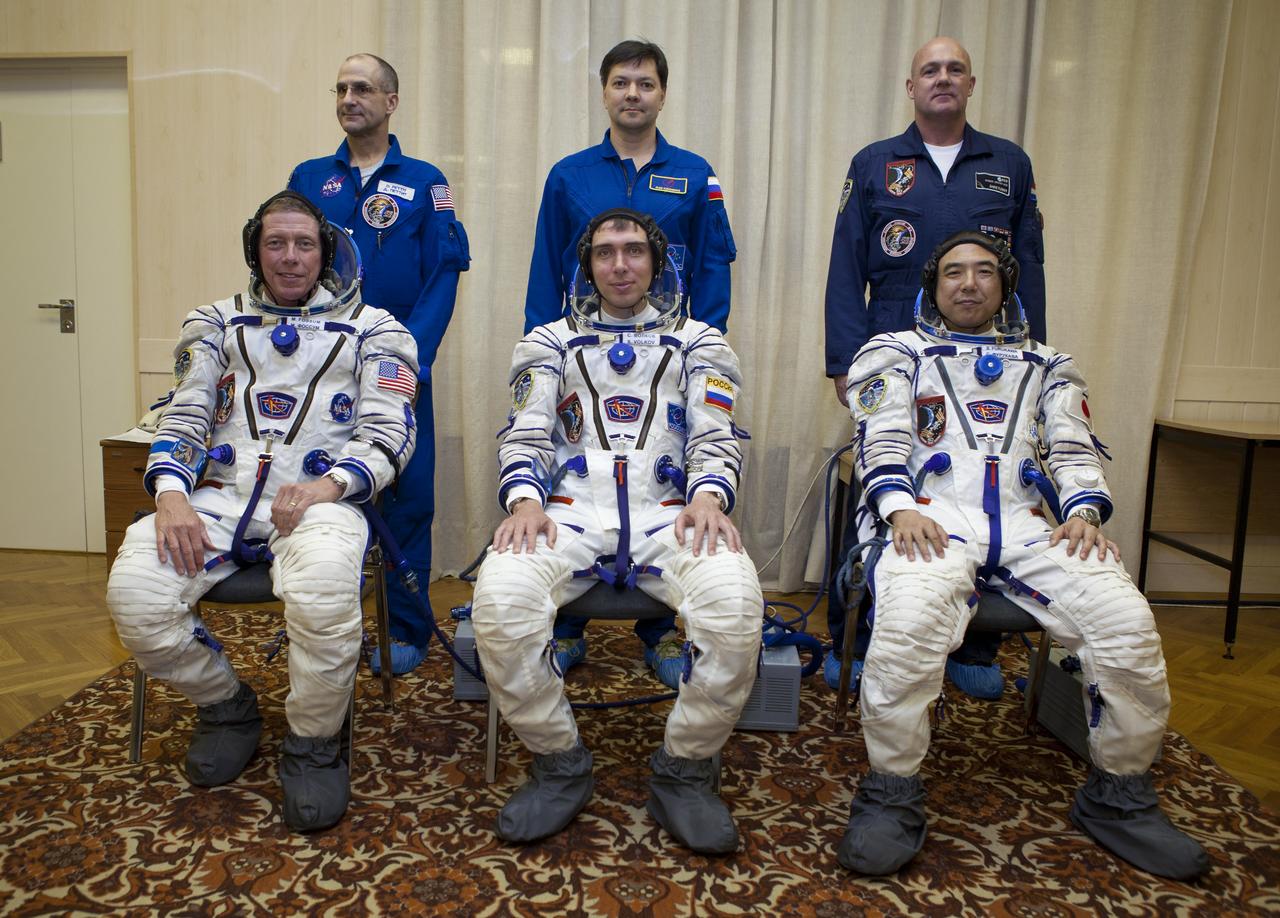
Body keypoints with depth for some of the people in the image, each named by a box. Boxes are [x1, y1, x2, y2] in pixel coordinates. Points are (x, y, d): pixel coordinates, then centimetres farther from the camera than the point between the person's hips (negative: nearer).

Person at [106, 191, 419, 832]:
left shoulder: (370, 329, 12)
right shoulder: (217, 324, 22)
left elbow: (390, 431, 1)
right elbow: (183, 418, 13)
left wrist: (330, 485, -19)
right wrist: (170, 493, -8)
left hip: (319, 497, -3)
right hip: (221, 494, 4)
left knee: (324, 590, -38)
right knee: (134, 590, -25)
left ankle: (313, 744, -10)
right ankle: (225, 706, 5)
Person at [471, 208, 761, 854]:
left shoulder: (697, 342, 22)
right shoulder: (550, 342, 23)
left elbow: (716, 437, 9)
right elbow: (525, 436, 11)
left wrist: (708, 494, -14)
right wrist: (524, 499, -12)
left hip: (668, 512, 0)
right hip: (571, 510, 1)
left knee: (735, 606, -33)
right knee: (498, 601, -32)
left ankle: (684, 771, -8)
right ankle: (560, 766, -6)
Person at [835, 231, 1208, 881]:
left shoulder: (1046, 367, 29)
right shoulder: (896, 353, 21)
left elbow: (1075, 450, 17)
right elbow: (882, 441, 6)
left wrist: (1083, 512, -5)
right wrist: (901, 509, -14)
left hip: (1025, 522, 3)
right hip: (930, 515, -3)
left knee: (1127, 621, -23)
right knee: (911, 619, -37)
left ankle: (1118, 796, 0)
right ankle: (892, 792, -18)